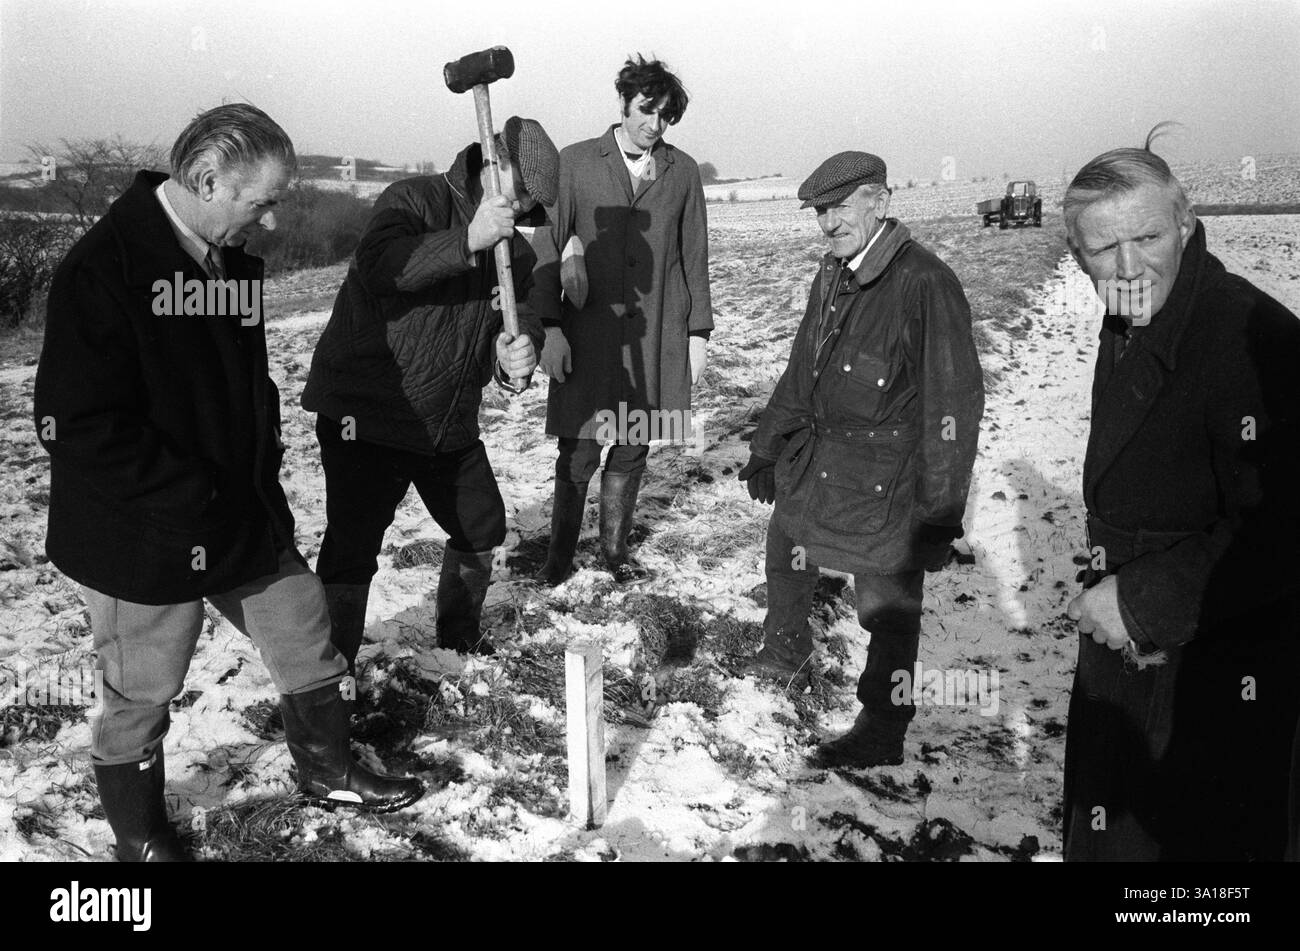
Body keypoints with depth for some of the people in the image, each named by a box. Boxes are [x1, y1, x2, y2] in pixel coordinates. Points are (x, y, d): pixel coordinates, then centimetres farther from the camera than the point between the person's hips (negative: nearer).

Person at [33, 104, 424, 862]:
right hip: (148, 538, -7)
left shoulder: (232, 259, 4)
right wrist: (195, 501, -23)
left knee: (308, 636, 17)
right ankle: (139, 834, 36)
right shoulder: (104, 267, -21)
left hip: (246, 515, 7)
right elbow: (80, 423, -25)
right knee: (142, 695, 11)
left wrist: (262, 478, 7)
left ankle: (329, 767, 40)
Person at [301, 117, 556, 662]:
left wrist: (517, 357, -21)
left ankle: (460, 637, 41)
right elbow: (376, 263, -29)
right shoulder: (415, 201, -10)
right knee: (352, 549, -8)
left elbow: (524, 317, 3)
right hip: (364, 412, -7)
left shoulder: (515, 252, 10)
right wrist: (468, 241, -36)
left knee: (482, 527, 17)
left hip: (451, 423, 7)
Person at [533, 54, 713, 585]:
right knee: (579, 450, -1)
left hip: (658, 336, 2)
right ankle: (561, 552, 17)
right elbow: (550, 247, 1)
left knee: (633, 449, 8)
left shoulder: (683, 171, 7)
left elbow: (694, 256, 10)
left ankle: (615, 550, 24)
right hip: (587, 332, -2)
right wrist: (550, 327, -7)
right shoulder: (575, 163, 2)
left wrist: (699, 331, 7)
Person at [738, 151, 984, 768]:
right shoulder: (833, 276, 5)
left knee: (887, 608, 2)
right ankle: (784, 653, 50)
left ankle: (883, 731, 20)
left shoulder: (925, 285, -21)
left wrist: (939, 515, -20)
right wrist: (766, 449, 19)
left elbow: (954, 407, -20)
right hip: (813, 463, 8)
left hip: (884, 484, -8)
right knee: (784, 555, 24)